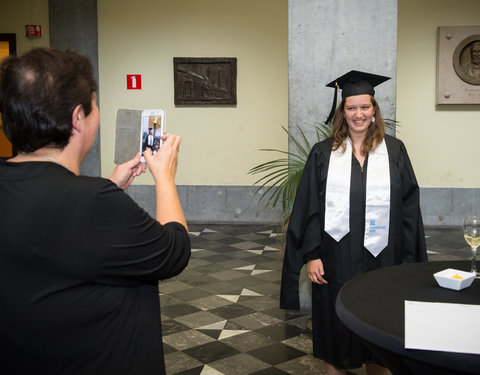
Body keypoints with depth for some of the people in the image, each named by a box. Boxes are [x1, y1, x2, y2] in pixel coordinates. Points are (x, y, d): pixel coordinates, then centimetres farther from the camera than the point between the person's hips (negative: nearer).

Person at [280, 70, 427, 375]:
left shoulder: (394, 151, 2)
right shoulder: (324, 153, 1)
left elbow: (409, 209, 1)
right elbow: (309, 208, -1)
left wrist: (409, 261, -3)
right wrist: (312, 255, -8)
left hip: (380, 257, 1)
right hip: (336, 258, 0)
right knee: (335, 328, 9)